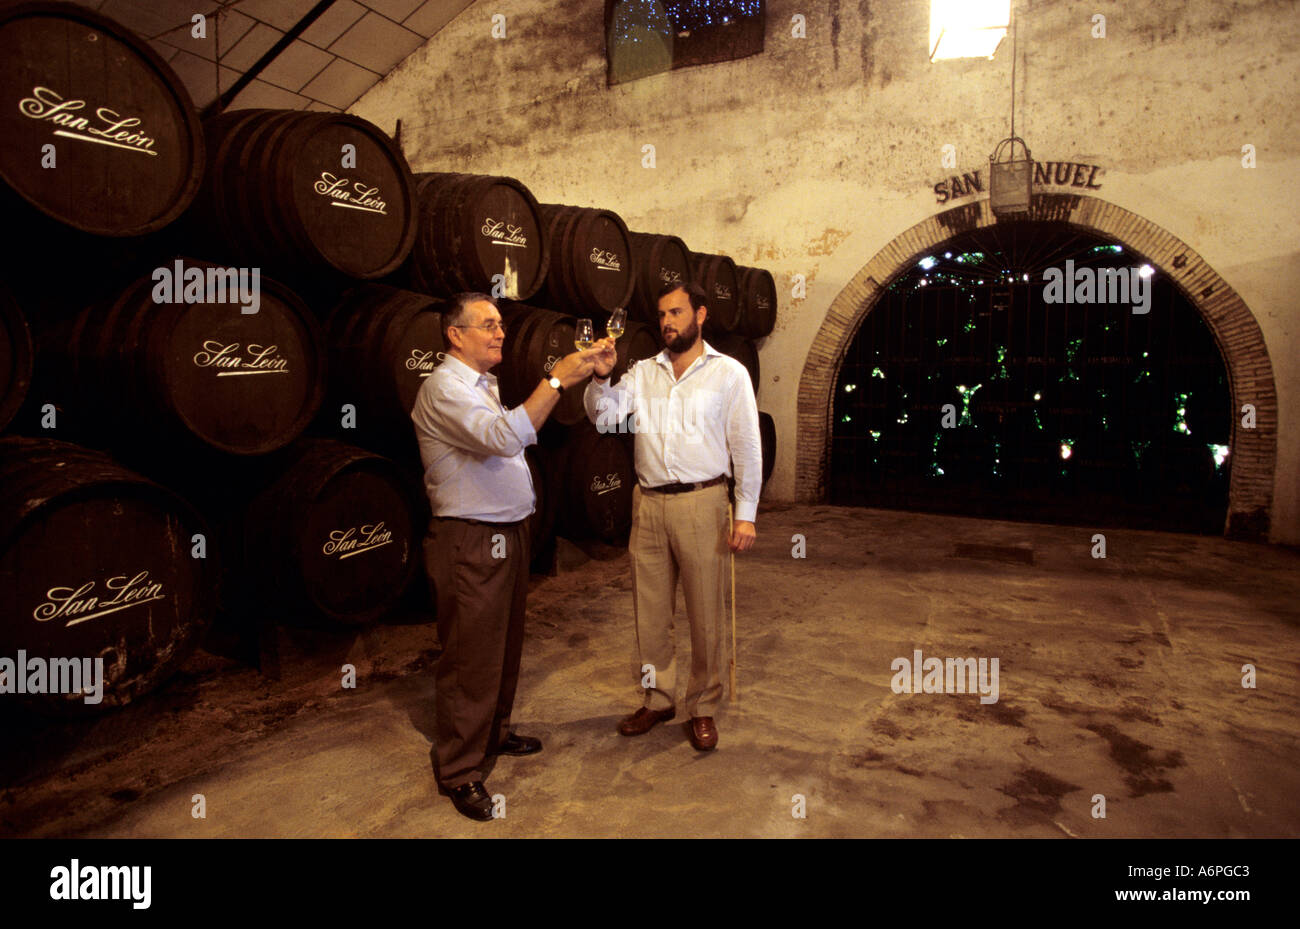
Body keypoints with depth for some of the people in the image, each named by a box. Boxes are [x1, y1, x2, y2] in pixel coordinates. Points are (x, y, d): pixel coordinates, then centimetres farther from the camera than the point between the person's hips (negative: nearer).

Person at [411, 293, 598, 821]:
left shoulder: (482, 385, 18)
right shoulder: (444, 388, -16)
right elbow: (505, 437, -31)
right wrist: (556, 380, -29)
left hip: (506, 534, 10)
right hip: (470, 544, -10)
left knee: (505, 647, 20)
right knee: (471, 658, -2)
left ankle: (494, 734, 37)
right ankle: (458, 771, 12)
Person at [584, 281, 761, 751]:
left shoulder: (729, 372, 1)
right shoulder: (643, 372, 10)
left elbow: (746, 447, -1)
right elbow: (603, 417, 1)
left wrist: (746, 513, -6)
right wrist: (601, 377, -17)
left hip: (701, 503, -3)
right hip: (648, 502, 4)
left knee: (706, 614, 5)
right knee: (649, 610, 12)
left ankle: (703, 708, 23)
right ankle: (658, 699, 29)